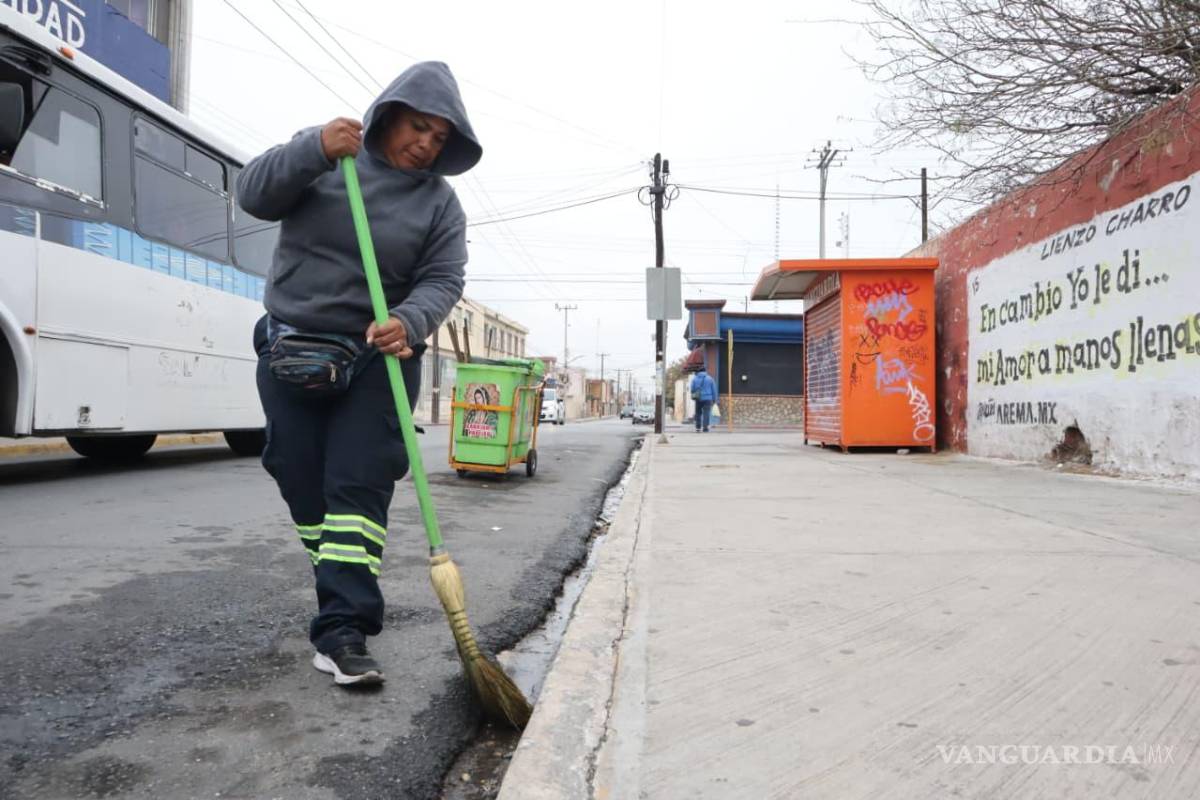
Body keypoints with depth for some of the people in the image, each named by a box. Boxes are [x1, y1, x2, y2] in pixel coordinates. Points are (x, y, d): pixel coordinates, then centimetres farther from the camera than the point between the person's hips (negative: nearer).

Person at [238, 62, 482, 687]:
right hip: (291, 353, 2)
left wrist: (408, 323, -28)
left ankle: (343, 631, -9)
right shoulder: (320, 155, 4)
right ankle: (350, 595, 28)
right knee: (305, 488, 8)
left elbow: (442, 281, -7)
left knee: (359, 488, -11)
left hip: (379, 360, -1)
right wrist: (315, 150, -22)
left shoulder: (440, 202, 2)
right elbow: (254, 195, -7)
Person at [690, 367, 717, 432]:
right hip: (707, 398, -2)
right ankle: (705, 428, -11)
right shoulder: (709, 378, 4)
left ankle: (698, 427, 10)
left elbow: (692, 389, 4)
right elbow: (714, 390, 5)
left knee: (698, 413, 12)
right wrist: (714, 399, 11)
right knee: (706, 413, -4)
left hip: (698, 398, 2)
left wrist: (694, 396, 20)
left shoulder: (694, 378, 4)